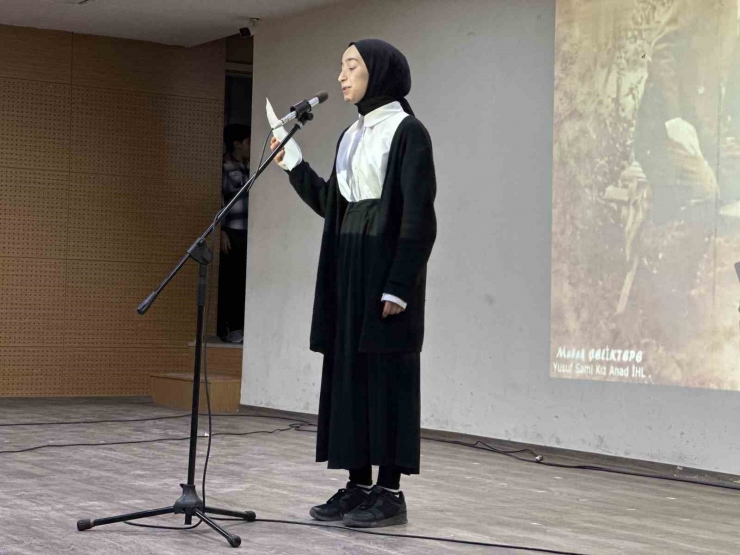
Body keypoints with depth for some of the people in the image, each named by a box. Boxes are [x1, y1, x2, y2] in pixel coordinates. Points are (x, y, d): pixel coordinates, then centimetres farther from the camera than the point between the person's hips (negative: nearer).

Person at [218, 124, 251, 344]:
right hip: (231, 232, -6)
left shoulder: (247, 167, 14)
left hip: (246, 233, 6)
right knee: (228, 282, -2)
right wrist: (222, 231, -14)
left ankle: (240, 326, 10)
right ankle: (225, 328, 3)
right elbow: (218, 201, -9)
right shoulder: (224, 167, -5)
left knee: (243, 281, 4)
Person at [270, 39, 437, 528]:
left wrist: (399, 285, -20)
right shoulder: (351, 136, 16)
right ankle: (359, 484, 13)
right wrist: (295, 166, 13)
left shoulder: (408, 132, -9)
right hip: (349, 263, 8)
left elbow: (418, 216, -15)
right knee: (348, 372, 7)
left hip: (388, 264, -8)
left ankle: (391, 491, 1)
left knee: (386, 371, -5)